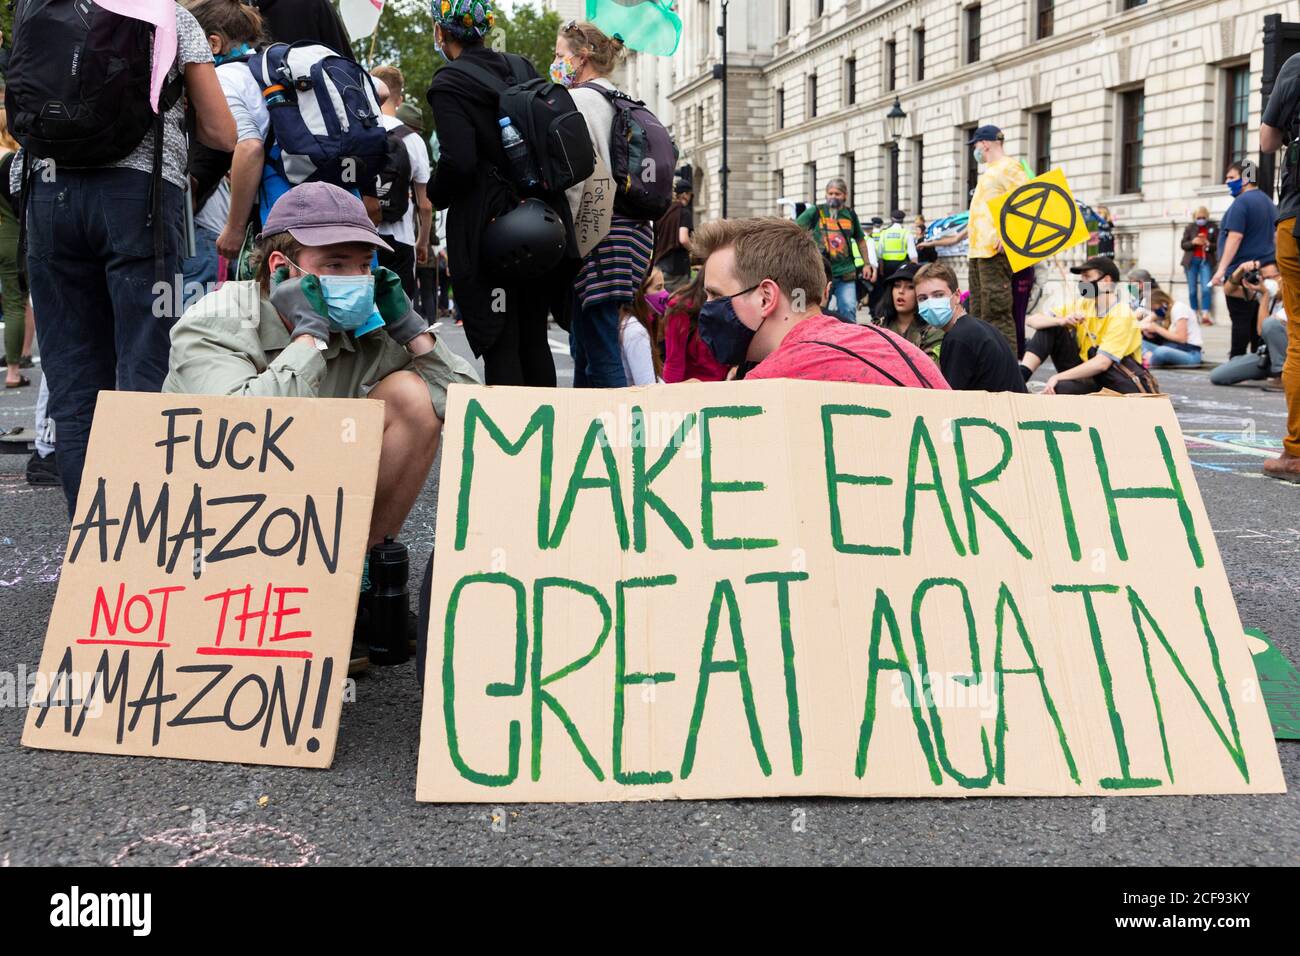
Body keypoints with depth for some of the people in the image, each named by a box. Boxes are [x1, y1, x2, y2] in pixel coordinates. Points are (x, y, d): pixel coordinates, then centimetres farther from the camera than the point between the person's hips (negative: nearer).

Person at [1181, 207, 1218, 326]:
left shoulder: (1213, 227, 2)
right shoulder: (1189, 227, 3)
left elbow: (1218, 245, 1)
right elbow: (1183, 245, 3)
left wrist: (1208, 244, -19)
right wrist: (1193, 242, -16)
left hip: (1206, 261, -1)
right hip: (1191, 261, 1)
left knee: (1206, 288, -13)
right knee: (1192, 290, 4)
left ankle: (1206, 314, -19)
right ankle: (1195, 314, 12)